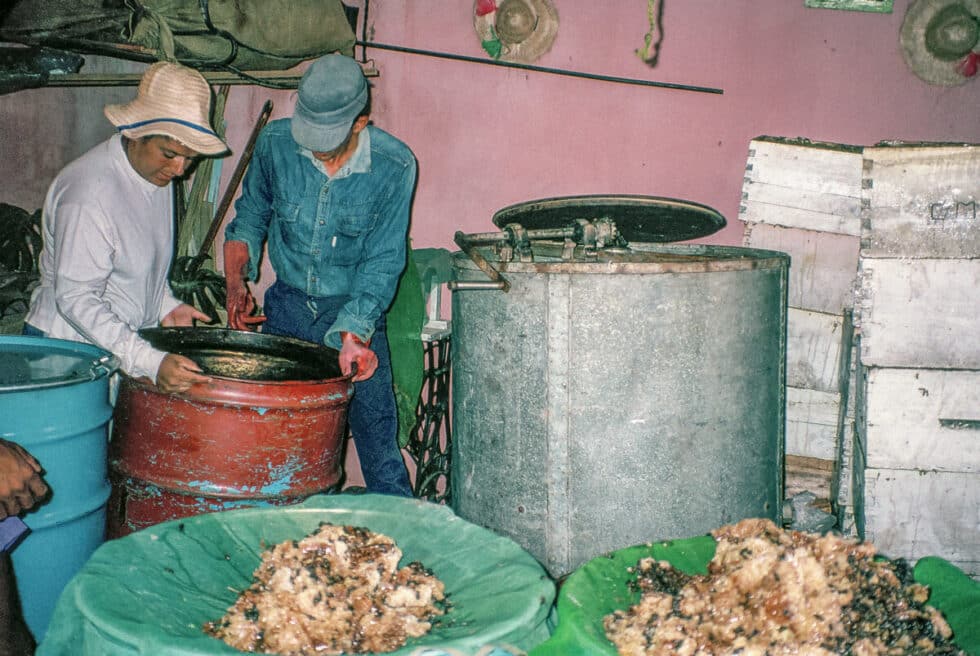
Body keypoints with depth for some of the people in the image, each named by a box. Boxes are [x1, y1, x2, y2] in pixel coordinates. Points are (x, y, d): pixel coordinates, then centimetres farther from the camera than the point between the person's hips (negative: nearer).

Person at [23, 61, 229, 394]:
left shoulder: (157, 171, 4)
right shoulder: (88, 191, -21)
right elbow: (75, 298, -23)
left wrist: (166, 305, 5)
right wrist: (150, 362, -30)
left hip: (130, 341, 7)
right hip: (70, 345, -6)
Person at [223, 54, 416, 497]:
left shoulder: (394, 166, -16)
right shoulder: (276, 142, -9)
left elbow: (383, 261, -13)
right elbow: (250, 215, 8)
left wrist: (354, 332, -24)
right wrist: (236, 281, -5)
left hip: (356, 311, -2)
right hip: (286, 307, 3)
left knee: (377, 439, -2)